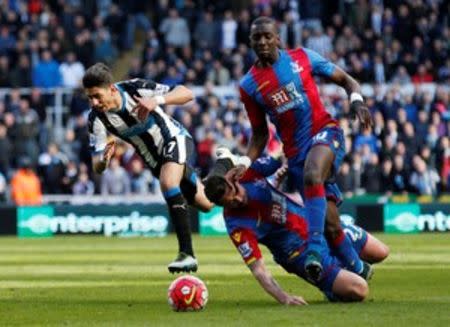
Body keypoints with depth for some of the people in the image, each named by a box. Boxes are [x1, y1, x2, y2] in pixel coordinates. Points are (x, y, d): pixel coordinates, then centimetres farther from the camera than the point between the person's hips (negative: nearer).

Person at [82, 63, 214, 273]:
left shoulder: (137, 89, -28)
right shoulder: (96, 118, -21)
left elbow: (186, 93, -28)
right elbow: (97, 167, -21)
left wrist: (157, 100, -46)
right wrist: (103, 160, -46)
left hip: (174, 139, -5)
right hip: (154, 159, 5)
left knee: (168, 183, -35)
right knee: (204, 205, 18)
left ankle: (187, 254, -30)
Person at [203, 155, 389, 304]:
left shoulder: (249, 174, -16)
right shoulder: (237, 226, -29)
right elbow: (257, 269, -33)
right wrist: (283, 298, -44)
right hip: (300, 251, -6)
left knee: (379, 253, 14)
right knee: (358, 290, -19)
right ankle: (332, 292, 14)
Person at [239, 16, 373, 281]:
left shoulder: (302, 58, 2)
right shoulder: (249, 85, 6)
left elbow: (345, 79, 9)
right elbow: (260, 133, 15)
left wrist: (357, 101, -12)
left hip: (325, 132, -2)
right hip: (295, 152, 3)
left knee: (312, 174, -37)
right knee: (331, 225, -3)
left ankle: (315, 248, -41)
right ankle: (358, 269, 18)